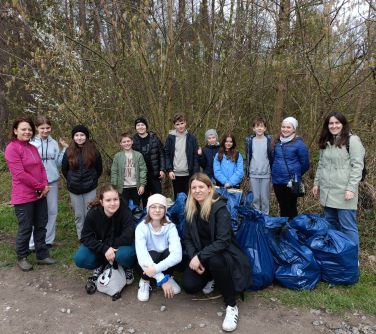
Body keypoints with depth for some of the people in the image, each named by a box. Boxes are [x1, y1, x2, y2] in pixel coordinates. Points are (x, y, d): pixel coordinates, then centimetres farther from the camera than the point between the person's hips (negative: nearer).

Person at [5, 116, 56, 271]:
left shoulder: (33, 148, 12)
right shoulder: (12, 148, -12)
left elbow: (41, 168, 11)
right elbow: (20, 173, -18)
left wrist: (45, 185, -6)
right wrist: (40, 186, -13)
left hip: (39, 194, 7)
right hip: (24, 197, -7)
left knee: (41, 225, 13)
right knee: (26, 228, 5)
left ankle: (42, 255, 25)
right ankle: (22, 257, 24)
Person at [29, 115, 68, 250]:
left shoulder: (54, 143, 5)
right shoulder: (31, 143, -5)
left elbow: (58, 163, 5)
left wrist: (65, 149, -2)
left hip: (53, 181, 4)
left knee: (52, 211, 11)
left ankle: (48, 240, 24)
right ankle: (33, 243, 10)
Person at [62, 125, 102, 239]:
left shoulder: (93, 151, -5)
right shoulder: (69, 152, -1)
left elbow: (99, 169, 6)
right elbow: (64, 169, 10)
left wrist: (92, 181, 7)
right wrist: (71, 181, 10)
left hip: (90, 189, -2)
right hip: (74, 190, 2)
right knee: (78, 215, 10)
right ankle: (81, 238, 22)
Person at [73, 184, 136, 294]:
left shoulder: (125, 211, -27)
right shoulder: (93, 213, -20)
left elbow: (128, 237, -30)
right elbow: (85, 237, -18)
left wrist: (111, 245, -23)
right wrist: (104, 249, -30)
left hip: (120, 245, -2)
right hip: (100, 246, 3)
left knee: (124, 255, -36)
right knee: (79, 259, -22)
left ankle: (128, 268, 1)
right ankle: (99, 266, 11)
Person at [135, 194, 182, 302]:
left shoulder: (170, 227, -19)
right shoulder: (141, 227, -21)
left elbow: (177, 254, -32)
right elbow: (141, 255, -33)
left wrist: (156, 268, -44)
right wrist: (161, 279, -39)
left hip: (164, 263, 1)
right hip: (149, 261, -1)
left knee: (169, 252, -31)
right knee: (152, 255, -34)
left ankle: (169, 277, 0)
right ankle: (145, 281, -2)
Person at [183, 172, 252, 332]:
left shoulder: (219, 208, -19)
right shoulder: (191, 209, -1)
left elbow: (223, 241, -26)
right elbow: (188, 238, 1)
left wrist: (200, 256, -29)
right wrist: (193, 257, -16)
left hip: (224, 254, -5)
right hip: (202, 256, 5)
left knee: (215, 261, -39)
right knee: (189, 286, -17)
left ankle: (231, 306, -18)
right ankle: (210, 279, 18)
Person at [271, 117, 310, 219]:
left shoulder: (299, 143, -10)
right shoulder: (277, 142, 6)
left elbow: (305, 164, -3)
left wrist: (296, 175, 8)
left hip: (291, 182, -5)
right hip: (277, 181, 5)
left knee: (291, 208, 5)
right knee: (282, 207, 17)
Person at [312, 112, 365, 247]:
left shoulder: (352, 140, -6)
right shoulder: (326, 142, 15)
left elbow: (357, 166, -12)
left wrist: (351, 188, -18)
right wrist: (317, 183, 16)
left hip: (344, 192, -7)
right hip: (327, 192, 7)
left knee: (347, 226, -3)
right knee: (330, 224, 15)